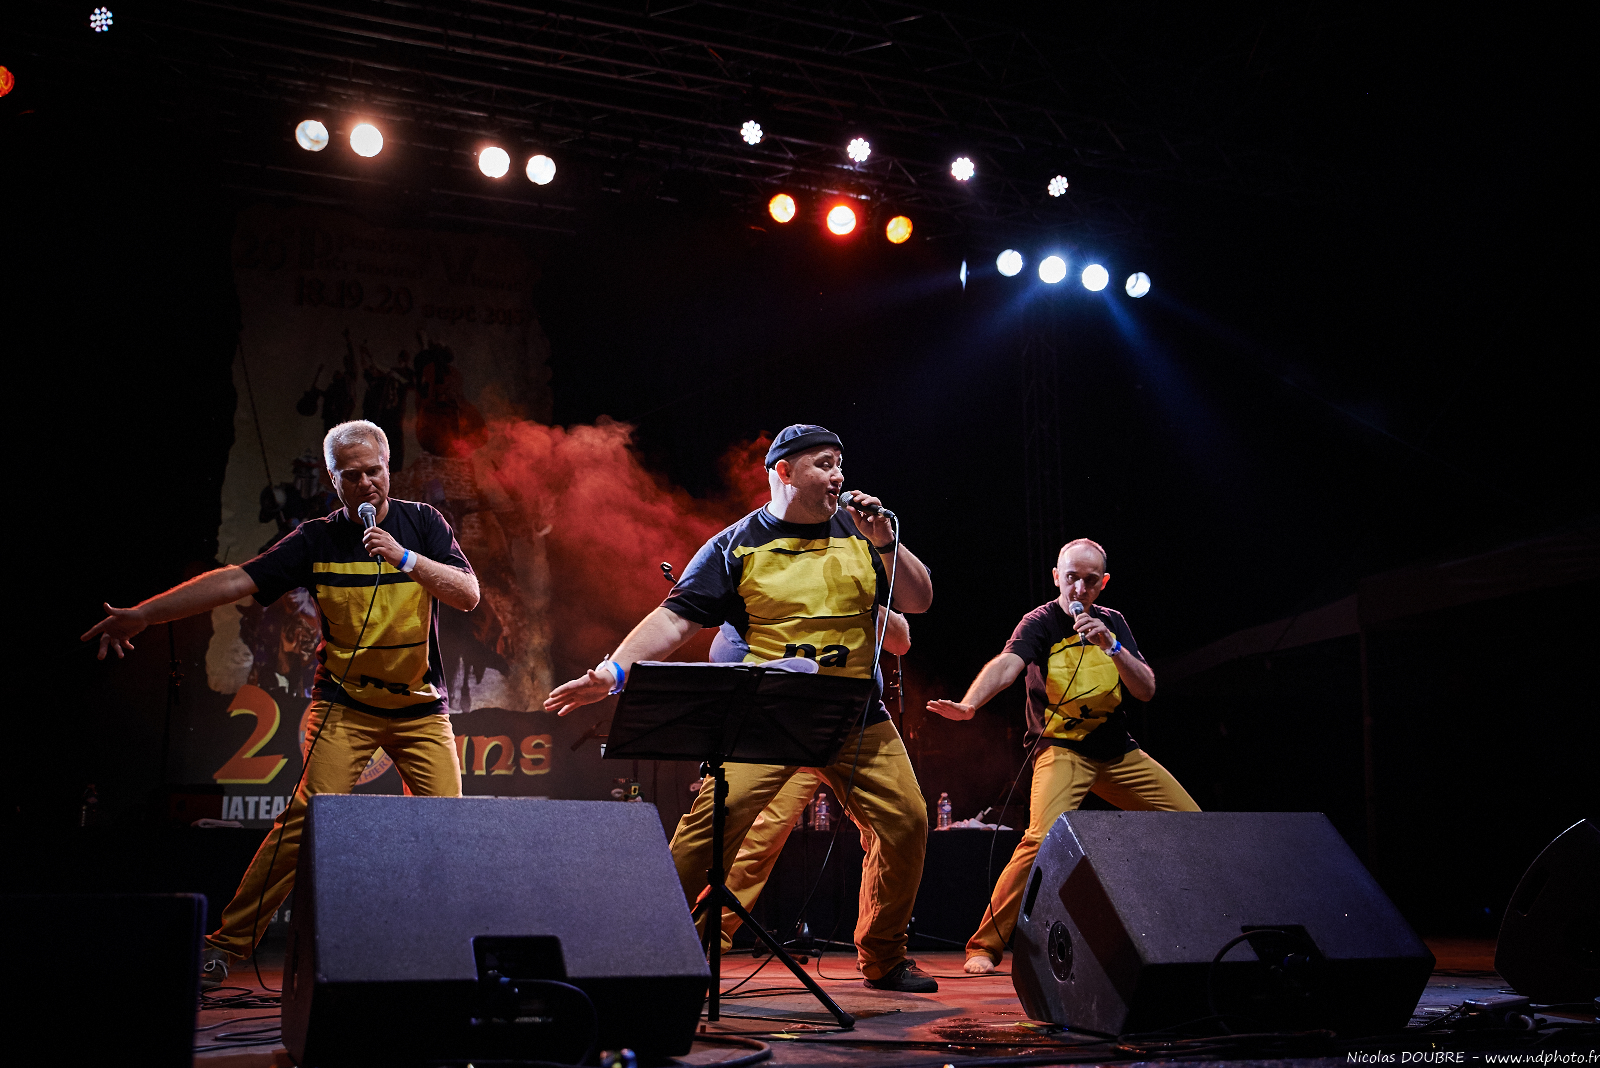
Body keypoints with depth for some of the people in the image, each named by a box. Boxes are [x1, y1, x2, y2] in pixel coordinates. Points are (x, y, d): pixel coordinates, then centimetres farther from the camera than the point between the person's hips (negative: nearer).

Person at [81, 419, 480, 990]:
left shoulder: (423, 523, 1)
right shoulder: (317, 539, -1)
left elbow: (469, 594, -8)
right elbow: (236, 580, -4)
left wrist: (405, 559, -22)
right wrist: (142, 614, -8)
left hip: (421, 707, 1)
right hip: (344, 706, -1)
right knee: (309, 817, -15)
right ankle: (228, 942, -5)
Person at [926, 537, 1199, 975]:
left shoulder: (1113, 622, 8)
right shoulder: (1041, 623, -8)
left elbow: (1146, 689, 1)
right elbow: (1006, 664, -28)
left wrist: (1110, 645, -16)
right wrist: (969, 704, -47)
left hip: (1119, 751, 6)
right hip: (1062, 748, -6)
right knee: (1043, 838, -28)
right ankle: (984, 945, -17)